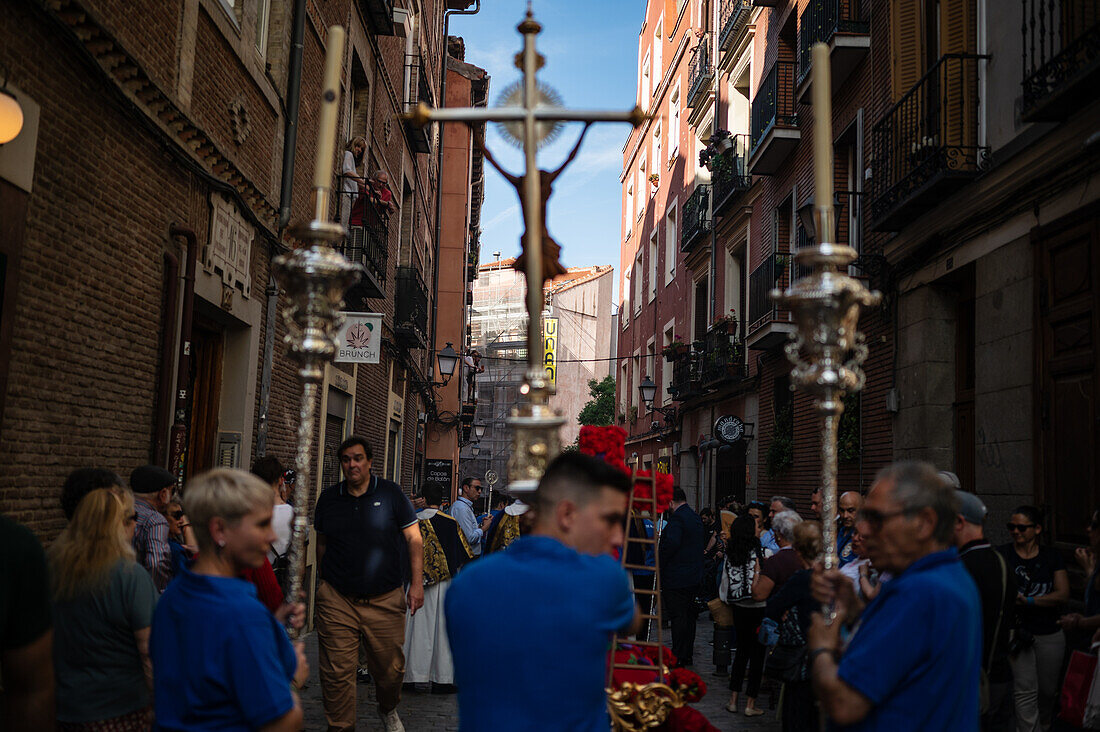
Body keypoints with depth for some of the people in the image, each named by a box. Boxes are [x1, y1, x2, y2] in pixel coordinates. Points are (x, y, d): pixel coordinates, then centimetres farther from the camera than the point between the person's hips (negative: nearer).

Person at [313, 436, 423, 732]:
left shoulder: (390, 493, -1)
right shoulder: (328, 498, 5)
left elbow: (413, 539, 1)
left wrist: (416, 583, -5)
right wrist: (327, 580, 14)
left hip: (385, 599, -1)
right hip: (337, 599, 1)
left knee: (390, 669, 9)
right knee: (337, 673, -2)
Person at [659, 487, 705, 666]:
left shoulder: (677, 518, -17)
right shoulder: (696, 517, 13)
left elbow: (672, 543, -29)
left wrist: (660, 563, -16)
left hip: (676, 578, -9)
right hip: (694, 576, 9)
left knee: (678, 617, -5)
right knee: (689, 615, 14)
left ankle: (678, 659, -2)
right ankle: (687, 656, 22)